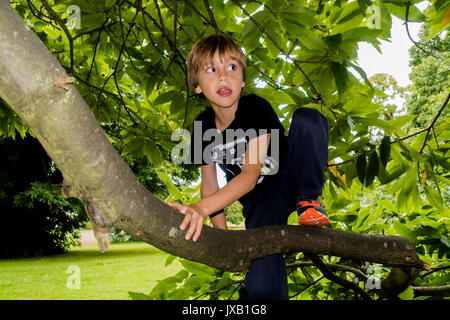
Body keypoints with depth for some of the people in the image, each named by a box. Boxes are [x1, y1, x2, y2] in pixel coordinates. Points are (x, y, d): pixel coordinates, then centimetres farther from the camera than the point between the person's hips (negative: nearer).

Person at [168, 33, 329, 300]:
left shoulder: (257, 109, -22)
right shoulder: (202, 128, -9)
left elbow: (250, 175, -33)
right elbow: (209, 184, 2)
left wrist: (201, 207, -47)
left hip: (290, 179, -1)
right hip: (259, 200, 2)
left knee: (308, 117, -28)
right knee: (262, 285, -23)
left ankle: (308, 200, -17)